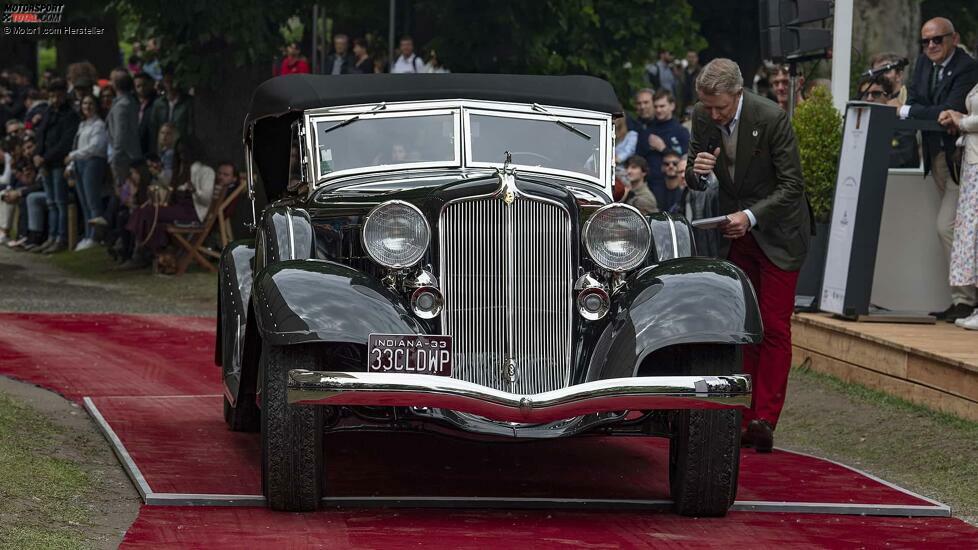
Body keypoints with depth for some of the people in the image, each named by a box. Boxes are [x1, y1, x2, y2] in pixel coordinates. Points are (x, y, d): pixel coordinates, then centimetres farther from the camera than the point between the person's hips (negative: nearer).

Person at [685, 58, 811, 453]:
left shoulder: (772, 118, -22)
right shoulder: (702, 117, -7)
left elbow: (792, 186, -19)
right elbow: (695, 182, 3)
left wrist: (750, 216, -30)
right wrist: (697, 171, -21)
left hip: (777, 231, -5)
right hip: (734, 231, 5)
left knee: (774, 328, -8)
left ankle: (765, 419, -11)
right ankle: (744, 420, 4)